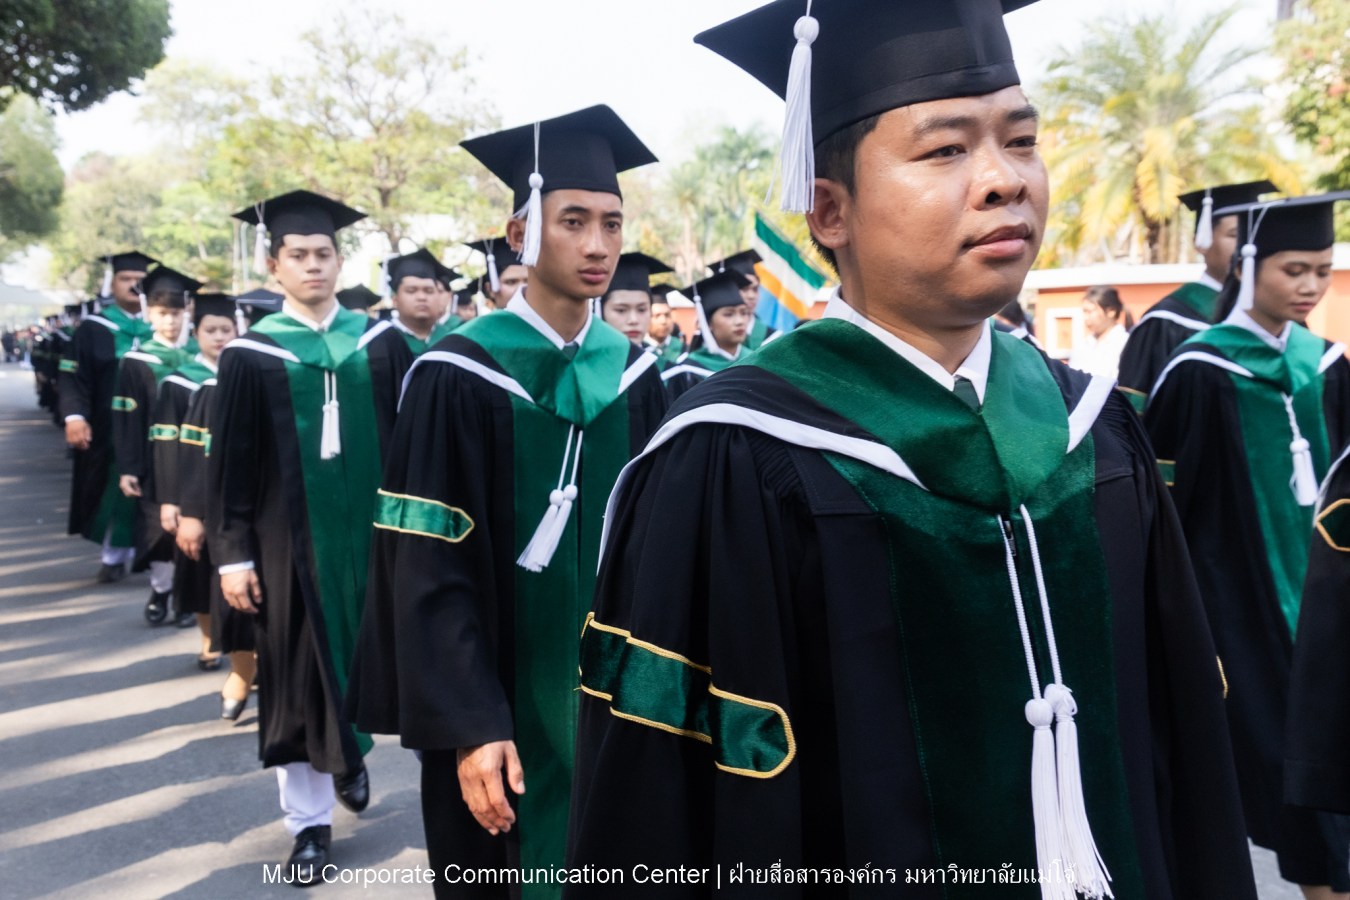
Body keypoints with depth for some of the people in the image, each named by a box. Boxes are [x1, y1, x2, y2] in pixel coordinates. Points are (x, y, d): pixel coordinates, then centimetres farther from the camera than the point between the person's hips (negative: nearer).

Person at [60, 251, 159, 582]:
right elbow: (73, 377, -5)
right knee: (111, 490, 8)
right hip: (107, 429, -1)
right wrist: (75, 416, -20)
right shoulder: (94, 328, 0)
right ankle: (113, 554, 21)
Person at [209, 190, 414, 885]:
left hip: (374, 529, 2)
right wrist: (233, 553, -5)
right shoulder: (251, 355, -2)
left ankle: (349, 753, 42)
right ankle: (309, 821, 19)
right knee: (300, 677, 6)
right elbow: (229, 463, -1)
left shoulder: (380, 343, 2)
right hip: (291, 539, -1)